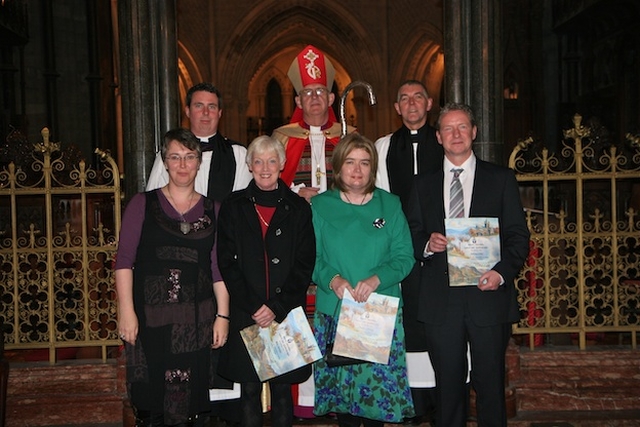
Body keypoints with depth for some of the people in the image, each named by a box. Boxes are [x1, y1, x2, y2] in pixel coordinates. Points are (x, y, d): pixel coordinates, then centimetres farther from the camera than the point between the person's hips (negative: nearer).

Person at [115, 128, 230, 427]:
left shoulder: (212, 210, 9)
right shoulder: (143, 204, 4)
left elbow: (218, 268, 8)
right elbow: (124, 260, -1)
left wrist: (222, 315, 3)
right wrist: (126, 310, -9)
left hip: (196, 320, 2)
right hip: (150, 318, -1)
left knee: (190, 400, 6)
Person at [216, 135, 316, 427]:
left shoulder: (298, 208, 5)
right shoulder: (233, 207, 6)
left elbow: (304, 265, 1)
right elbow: (227, 263, 1)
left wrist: (277, 308, -9)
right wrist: (254, 307, -9)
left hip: (286, 314, 0)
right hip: (245, 315, 0)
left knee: (282, 389, 6)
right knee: (249, 389, 5)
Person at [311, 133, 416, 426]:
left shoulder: (390, 205, 6)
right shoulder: (320, 206, 5)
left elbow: (404, 257, 1)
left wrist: (376, 279, -15)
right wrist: (332, 279, -17)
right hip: (334, 311, 0)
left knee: (379, 382, 0)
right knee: (340, 381, 3)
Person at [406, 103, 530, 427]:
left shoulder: (501, 179, 7)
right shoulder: (423, 184, 12)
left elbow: (518, 235, 2)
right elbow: (412, 236, 12)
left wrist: (502, 271, -13)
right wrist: (427, 244, -10)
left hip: (488, 295, -1)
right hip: (440, 301, 2)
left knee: (490, 384, 5)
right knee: (448, 385, 9)